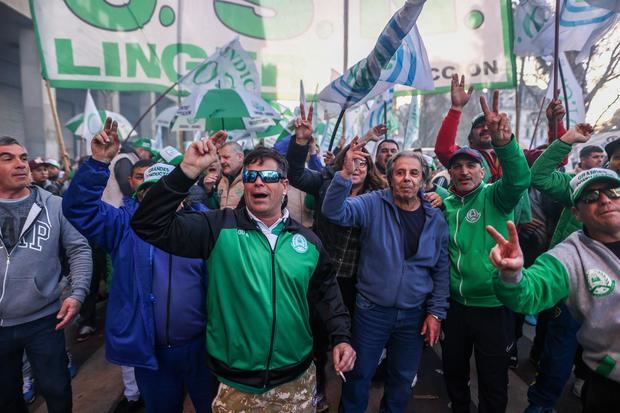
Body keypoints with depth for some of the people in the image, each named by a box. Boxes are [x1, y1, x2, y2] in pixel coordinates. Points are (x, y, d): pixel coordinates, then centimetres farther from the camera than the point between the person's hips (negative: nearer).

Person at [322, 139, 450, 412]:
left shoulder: (436, 218, -1)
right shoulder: (373, 204, -9)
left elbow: (441, 269, 5)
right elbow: (334, 212, -25)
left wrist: (436, 312, 2)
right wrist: (346, 175, -39)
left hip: (414, 315, 3)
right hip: (371, 311, -2)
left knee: (402, 381, 21)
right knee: (359, 376, 13)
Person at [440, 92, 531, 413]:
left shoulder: (496, 197, -8)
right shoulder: (445, 205, 4)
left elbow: (519, 179, -31)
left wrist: (503, 141, -47)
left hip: (493, 306, -4)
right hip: (455, 304, 4)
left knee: (493, 381, 13)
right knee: (453, 369, 22)